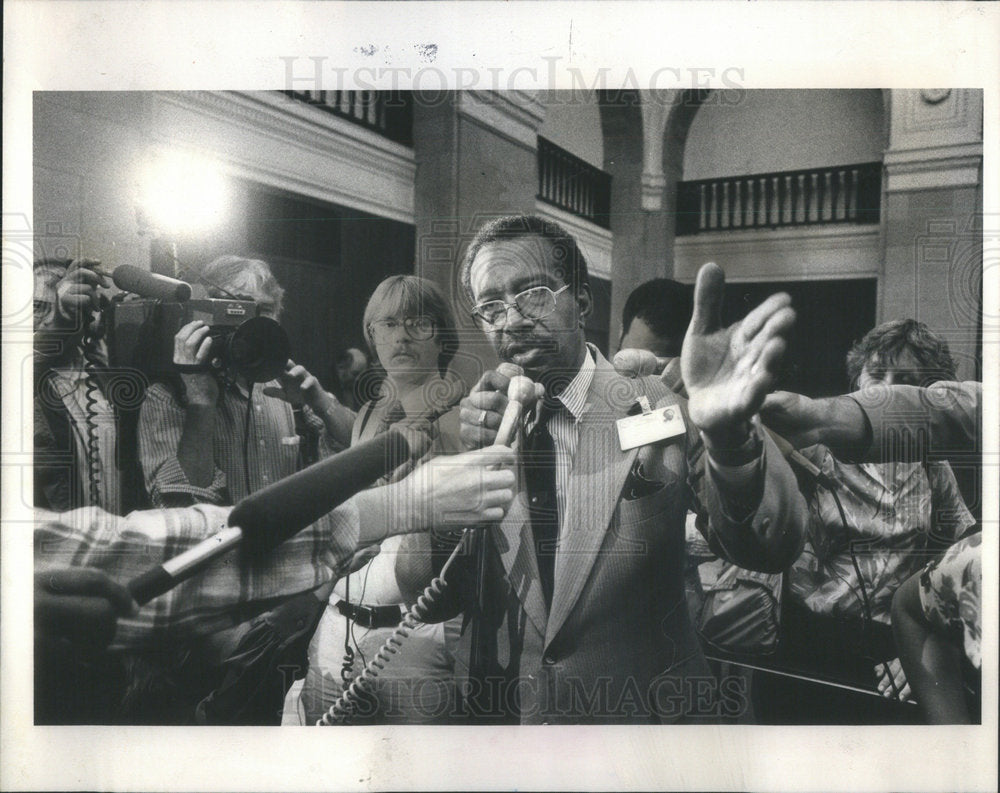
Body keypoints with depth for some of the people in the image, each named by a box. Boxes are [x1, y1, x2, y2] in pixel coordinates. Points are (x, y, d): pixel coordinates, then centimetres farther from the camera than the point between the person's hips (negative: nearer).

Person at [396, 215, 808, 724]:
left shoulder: (656, 408, -13)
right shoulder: (470, 426, -5)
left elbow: (772, 549, -25)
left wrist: (727, 434, -45)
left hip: (641, 710, -2)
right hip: (497, 713, 2)